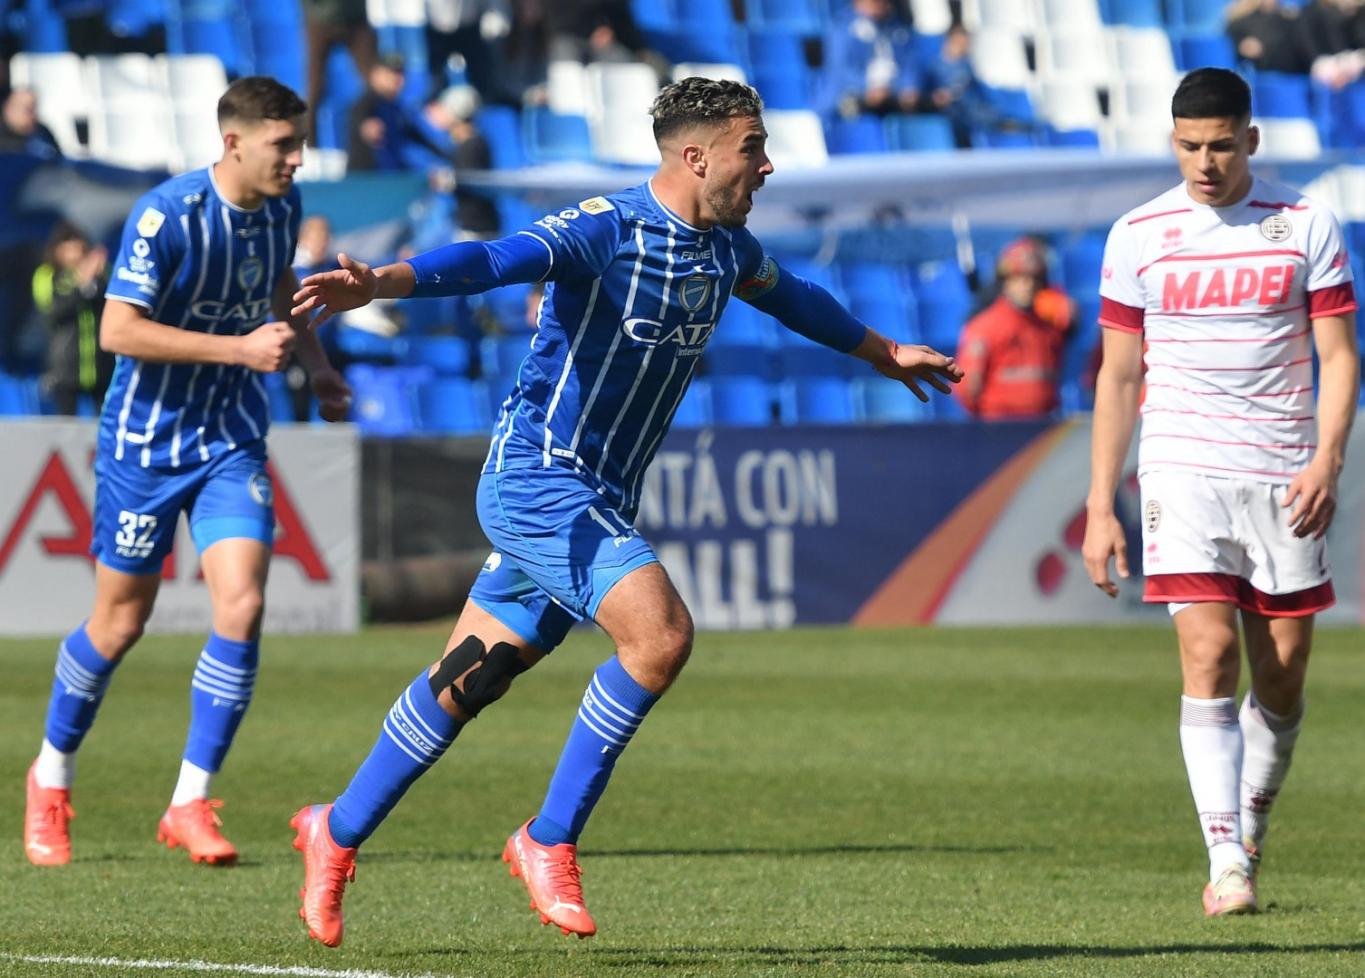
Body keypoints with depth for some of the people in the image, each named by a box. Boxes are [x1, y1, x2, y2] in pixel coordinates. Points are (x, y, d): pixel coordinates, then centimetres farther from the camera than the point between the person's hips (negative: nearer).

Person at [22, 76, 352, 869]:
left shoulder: (283, 207, -1)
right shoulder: (166, 216, -21)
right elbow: (118, 330, -25)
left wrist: (316, 363, 16)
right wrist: (241, 348, -28)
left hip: (233, 440, 4)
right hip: (147, 439, -4)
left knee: (243, 605, -13)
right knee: (121, 622, 5)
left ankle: (192, 804, -3)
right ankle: (52, 779, 30)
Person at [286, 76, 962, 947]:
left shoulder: (725, 246, 8)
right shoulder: (605, 230, -18)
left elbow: (788, 295, 30)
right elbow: (491, 260, -34)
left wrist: (883, 352, 46)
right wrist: (379, 283, -52)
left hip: (602, 501, 8)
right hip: (540, 478, -8)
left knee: (469, 682, 13)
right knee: (660, 633, -23)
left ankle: (338, 834, 27)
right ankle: (550, 842, -11)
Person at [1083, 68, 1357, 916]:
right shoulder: (1139, 236, 3)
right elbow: (1119, 376, 7)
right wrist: (1100, 509, 4)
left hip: (1284, 479, 1)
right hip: (1183, 472, -1)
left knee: (1283, 677, 4)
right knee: (1210, 655, -15)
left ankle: (1251, 831, 26)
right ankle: (1227, 863, -18)